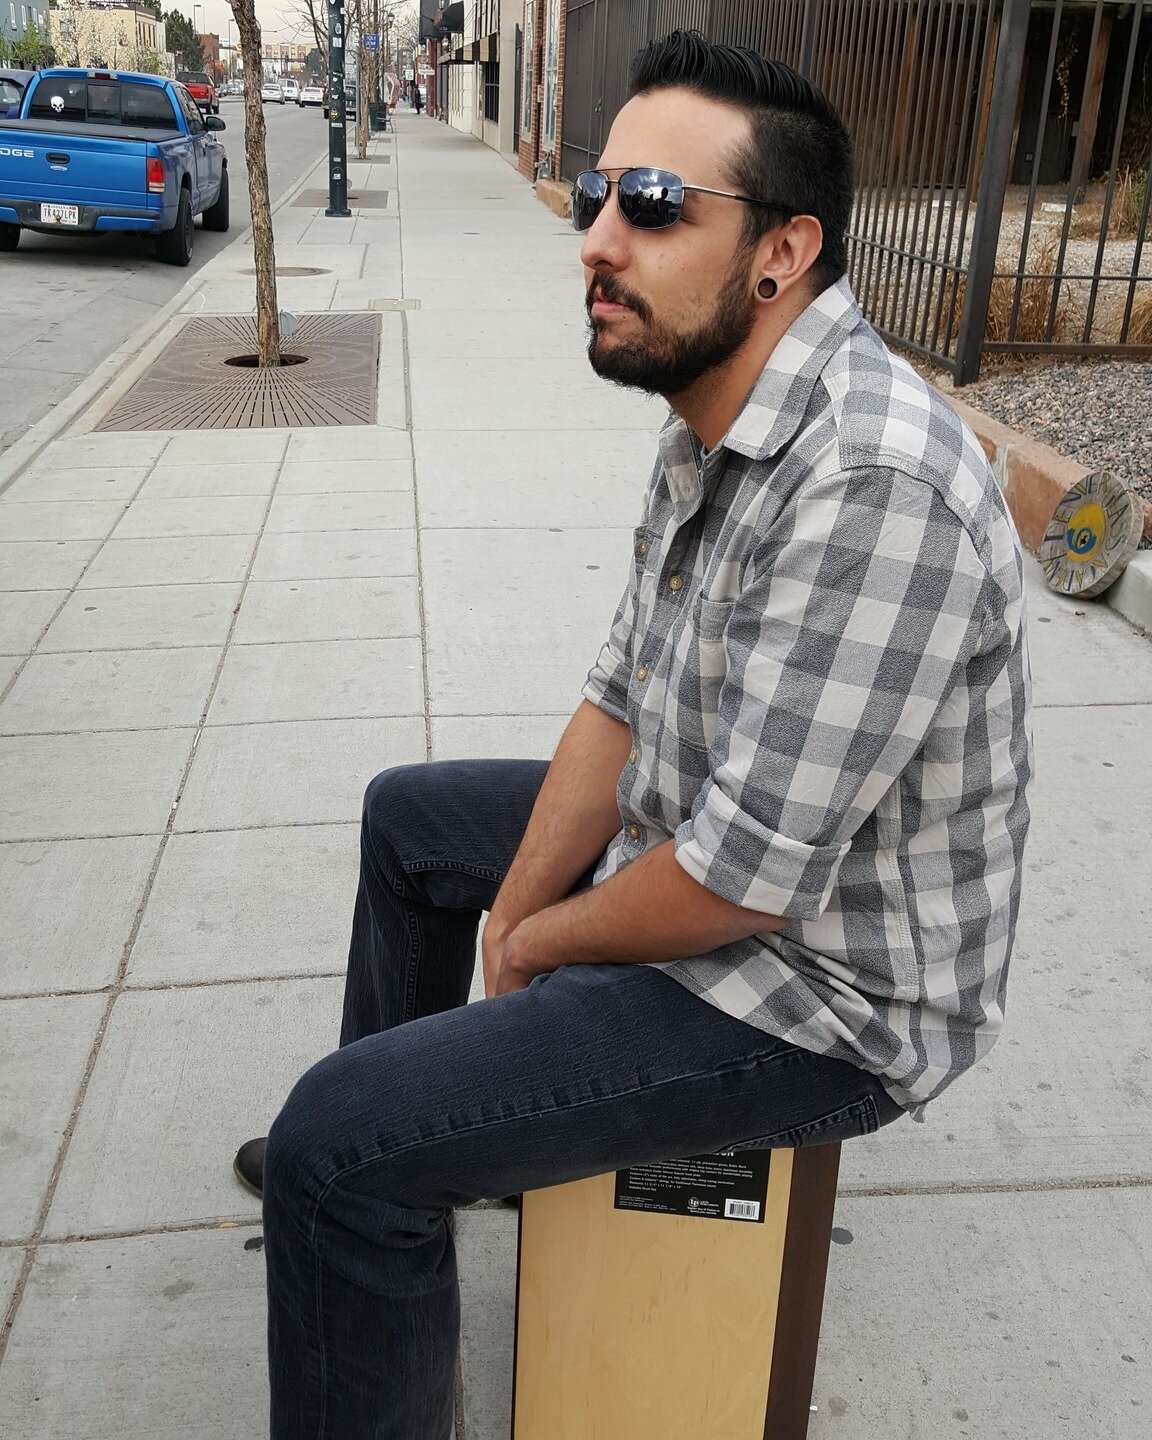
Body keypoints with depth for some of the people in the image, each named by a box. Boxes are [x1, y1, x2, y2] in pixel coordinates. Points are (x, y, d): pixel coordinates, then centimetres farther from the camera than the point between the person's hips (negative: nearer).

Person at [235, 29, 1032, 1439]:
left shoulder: (870, 484, -33)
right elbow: (623, 698, 6)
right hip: (698, 844, 10)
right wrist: (510, 914, -3)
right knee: (410, 816, 24)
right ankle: (398, 1146, 40)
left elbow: (745, 880, -30)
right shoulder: (714, 420, 0)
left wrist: (537, 942, -11)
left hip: (820, 989, -9)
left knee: (335, 1144, -17)